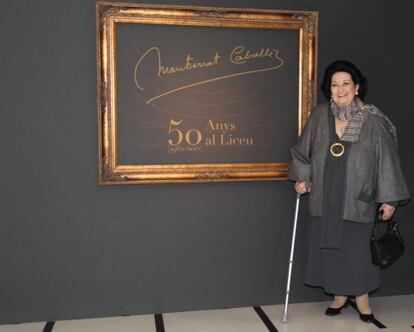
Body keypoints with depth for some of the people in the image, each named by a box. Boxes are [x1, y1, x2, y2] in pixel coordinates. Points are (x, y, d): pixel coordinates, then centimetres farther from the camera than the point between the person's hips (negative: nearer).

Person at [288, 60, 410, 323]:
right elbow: (303, 149, 11)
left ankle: (362, 297, 29)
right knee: (330, 247, 10)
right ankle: (339, 295, 31)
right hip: (325, 198, 3)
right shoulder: (319, 116, 0)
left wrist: (389, 198, -4)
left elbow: (387, 160, -4)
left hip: (357, 200, -3)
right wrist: (301, 177, 0)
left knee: (357, 249, 5)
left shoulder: (373, 120, -7)